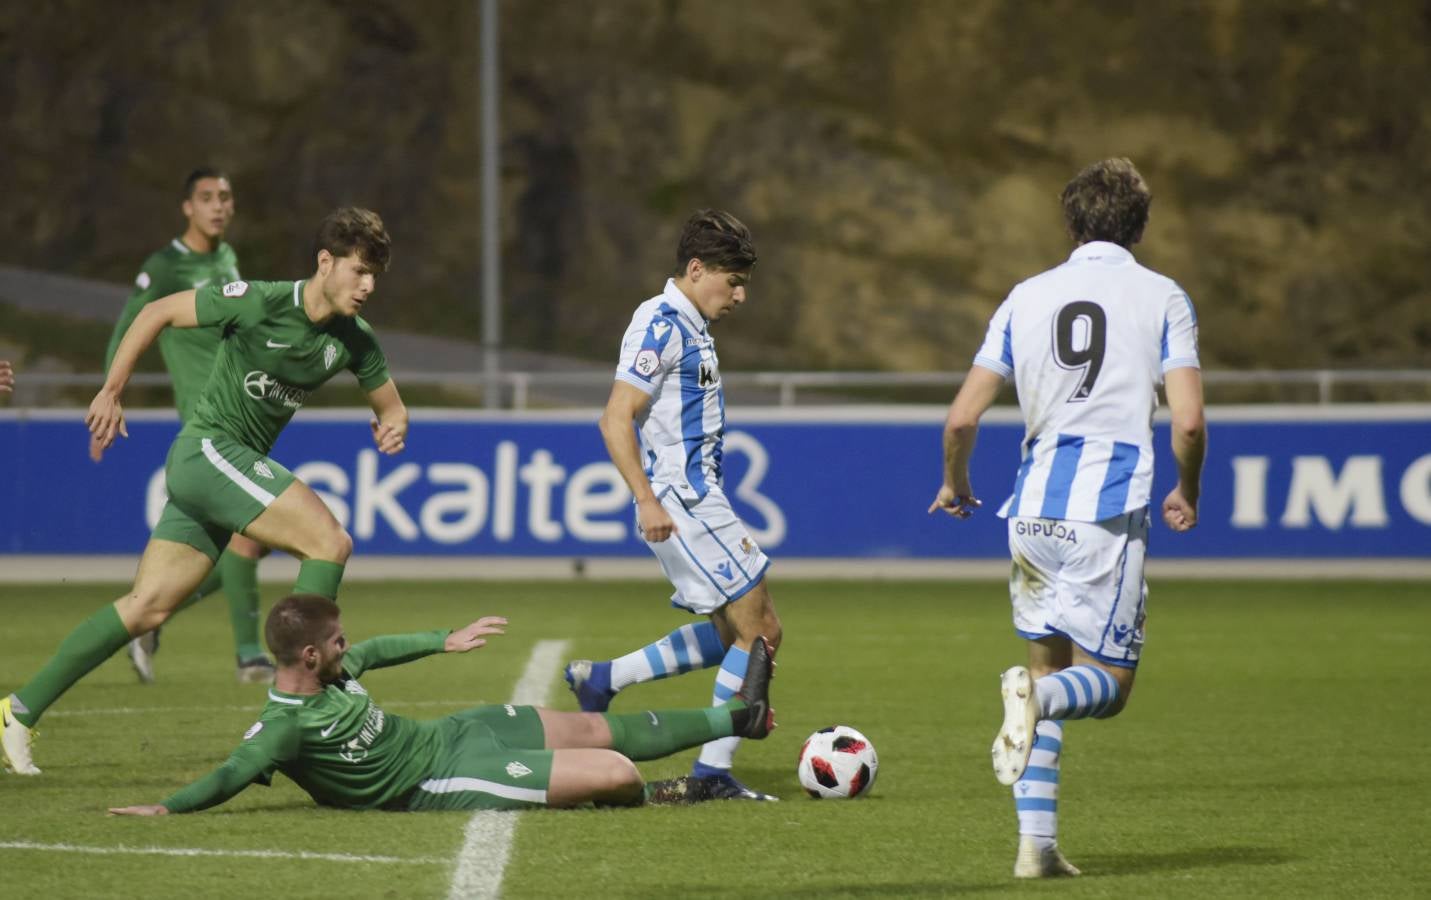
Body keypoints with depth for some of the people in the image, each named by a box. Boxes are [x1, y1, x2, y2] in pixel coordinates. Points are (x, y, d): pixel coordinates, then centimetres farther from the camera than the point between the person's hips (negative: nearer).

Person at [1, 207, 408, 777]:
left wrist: (393, 425, -8)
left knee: (148, 607, 4)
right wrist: (110, 393, -6)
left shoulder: (353, 340, 3)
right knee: (330, 542, -20)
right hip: (207, 448, -7)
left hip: (239, 464, 7)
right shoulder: (260, 303, -15)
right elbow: (158, 313, -7)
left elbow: (390, 404, 17)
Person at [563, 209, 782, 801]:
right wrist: (648, 501, -25)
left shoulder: (691, 329, 17)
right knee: (757, 630, -8)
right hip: (680, 502, -10)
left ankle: (603, 679, 14)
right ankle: (714, 769, -3)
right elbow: (616, 420, -20)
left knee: (734, 633, 13)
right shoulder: (661, 327, -13)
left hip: (697, 501, 10)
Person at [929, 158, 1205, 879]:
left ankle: (1036, 844, 6)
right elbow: (1188, 420, -8)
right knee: (1108, 684, 5)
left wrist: (955, 486, 27)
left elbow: (962, 417, 7)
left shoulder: (1027, 298, 11)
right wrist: (1186, 494, 11)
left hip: (1033, 513, 4)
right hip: (1109, 516, -4)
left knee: (1046, 667, 16)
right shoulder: (1163, 298, 2)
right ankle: (1035, 698, -30)